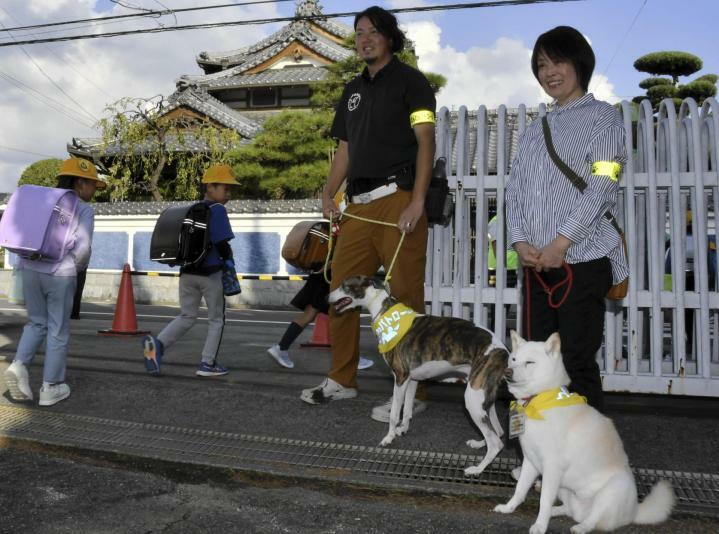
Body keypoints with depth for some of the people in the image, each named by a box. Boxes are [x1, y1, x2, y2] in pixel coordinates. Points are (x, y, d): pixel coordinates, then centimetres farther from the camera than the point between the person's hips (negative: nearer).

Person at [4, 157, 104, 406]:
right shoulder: (83, 209, -6)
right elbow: (82, 247, -15)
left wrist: (34, 253, 17)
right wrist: (79, 267, 3)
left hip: (31, 269, 5)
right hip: (60, 275, -5)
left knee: (37, 323, 21)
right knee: (58, 330, 6)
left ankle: (19, 365, -1)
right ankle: (50, 387, 12)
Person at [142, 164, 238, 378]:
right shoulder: (217, 209, -12)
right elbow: (222, 243, -17)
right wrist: (229, 259, 2)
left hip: (187, 271, 6)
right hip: (210, 273, -6)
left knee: (186, 316, 16)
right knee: (216, 319, 11)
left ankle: (158, 343, -6)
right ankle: (207, 363, 13)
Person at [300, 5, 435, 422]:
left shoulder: (409, 80, 3)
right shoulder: (354, 89, 23)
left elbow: (425, 141, -7)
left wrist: (417, 202, -18)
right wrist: (329, 194, 7)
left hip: (397, 199, -7)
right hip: (359, 204, 7)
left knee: (405, 297, -6)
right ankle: (342, 380, 24)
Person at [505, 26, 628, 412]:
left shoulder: (602, 117, 4)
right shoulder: (534, 131, 22)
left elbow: (601, 188, -9)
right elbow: (514, 191, 13)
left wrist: (560, 243, -15)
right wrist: (520, 242, -3)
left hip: (582, 260, -6)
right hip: (536, 264, 6)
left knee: (577, 361, -5)